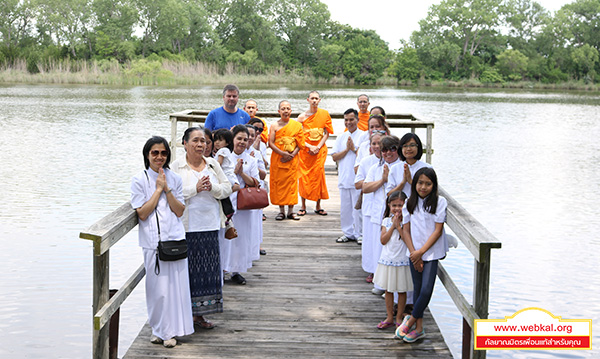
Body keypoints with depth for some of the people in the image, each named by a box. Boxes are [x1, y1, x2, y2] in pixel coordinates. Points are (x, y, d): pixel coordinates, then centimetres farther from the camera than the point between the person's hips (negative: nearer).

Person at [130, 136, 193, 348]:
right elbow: (142, 213, -7)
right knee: (158, 287, -1)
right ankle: (158, 329, 16)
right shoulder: (139, 180, 1)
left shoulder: (175, 179, 9)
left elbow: (180, 211, 3)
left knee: (175, 284, 2)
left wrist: (167, 189, -6)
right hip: (152, 241, -2)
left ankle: (171, 330, 14)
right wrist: (158, 190, -7)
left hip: (175, 238, 2)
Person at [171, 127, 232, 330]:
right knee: (188, 269, -2)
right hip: (187, 228, -4)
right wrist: (196, 188, -17)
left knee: (208, 269, 6)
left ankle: (199, 313, 16)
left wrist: (212, 187, -9)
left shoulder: (212, 164, 11)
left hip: (210, 226, 4)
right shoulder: (177, 167, -1)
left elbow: (227, 189, 9)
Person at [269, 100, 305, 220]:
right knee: (278, 183, 0)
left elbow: (300, 144, 2)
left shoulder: (297, 125, 3)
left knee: (292, 182, 1)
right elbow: (271, 143, -3)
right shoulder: (274, 126, 2)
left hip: (292, 159, 0)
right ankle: (281, 211, 9)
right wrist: (283, 153, -15)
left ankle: (291, 211, 9)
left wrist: (292, 154, -13)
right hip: (277, 159, 0)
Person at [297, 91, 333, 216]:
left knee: (318, 175, -1)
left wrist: (318, 147, -10)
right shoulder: (302, 116, 0)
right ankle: (303, 206, 8)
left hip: (320, 150, 0)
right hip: (305, 149, 0)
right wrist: (310, 147, -13)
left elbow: (327, 133, 3)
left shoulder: (324, 114, 3)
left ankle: (318, 206, 8)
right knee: (304, 176, -1)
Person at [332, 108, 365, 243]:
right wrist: (347, 149, -5)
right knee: (345, 207, 10)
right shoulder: (341, 137, 15)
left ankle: (360, 234, 8)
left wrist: (354, 148, -12)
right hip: (344, 178, 5)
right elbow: (334, 156, 7)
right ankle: (348, 233, 21)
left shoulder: (363, 136, -1)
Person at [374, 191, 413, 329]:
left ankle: (399, 318, 21)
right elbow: (383, 240, -7)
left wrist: (398, 226, -18)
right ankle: (389, 317, 24)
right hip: (387, 260, 3)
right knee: (388, 290, 12)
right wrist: (393, 226, -13)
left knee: (401, 290, 8)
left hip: (402, 261, -3)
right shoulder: (386, 221, 1)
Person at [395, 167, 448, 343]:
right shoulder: (410, 203, 5)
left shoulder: (440, 202, -7)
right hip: (414, 253, 3)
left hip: (432, 252, -3)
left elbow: (438, 231, -10)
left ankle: (411, 320, 8)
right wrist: (414, 253, -7)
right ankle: (419, 328, 18)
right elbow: (405, 230, 3)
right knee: (417, 289, 10)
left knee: (426, 290, -12)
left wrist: (421, 252, -13)